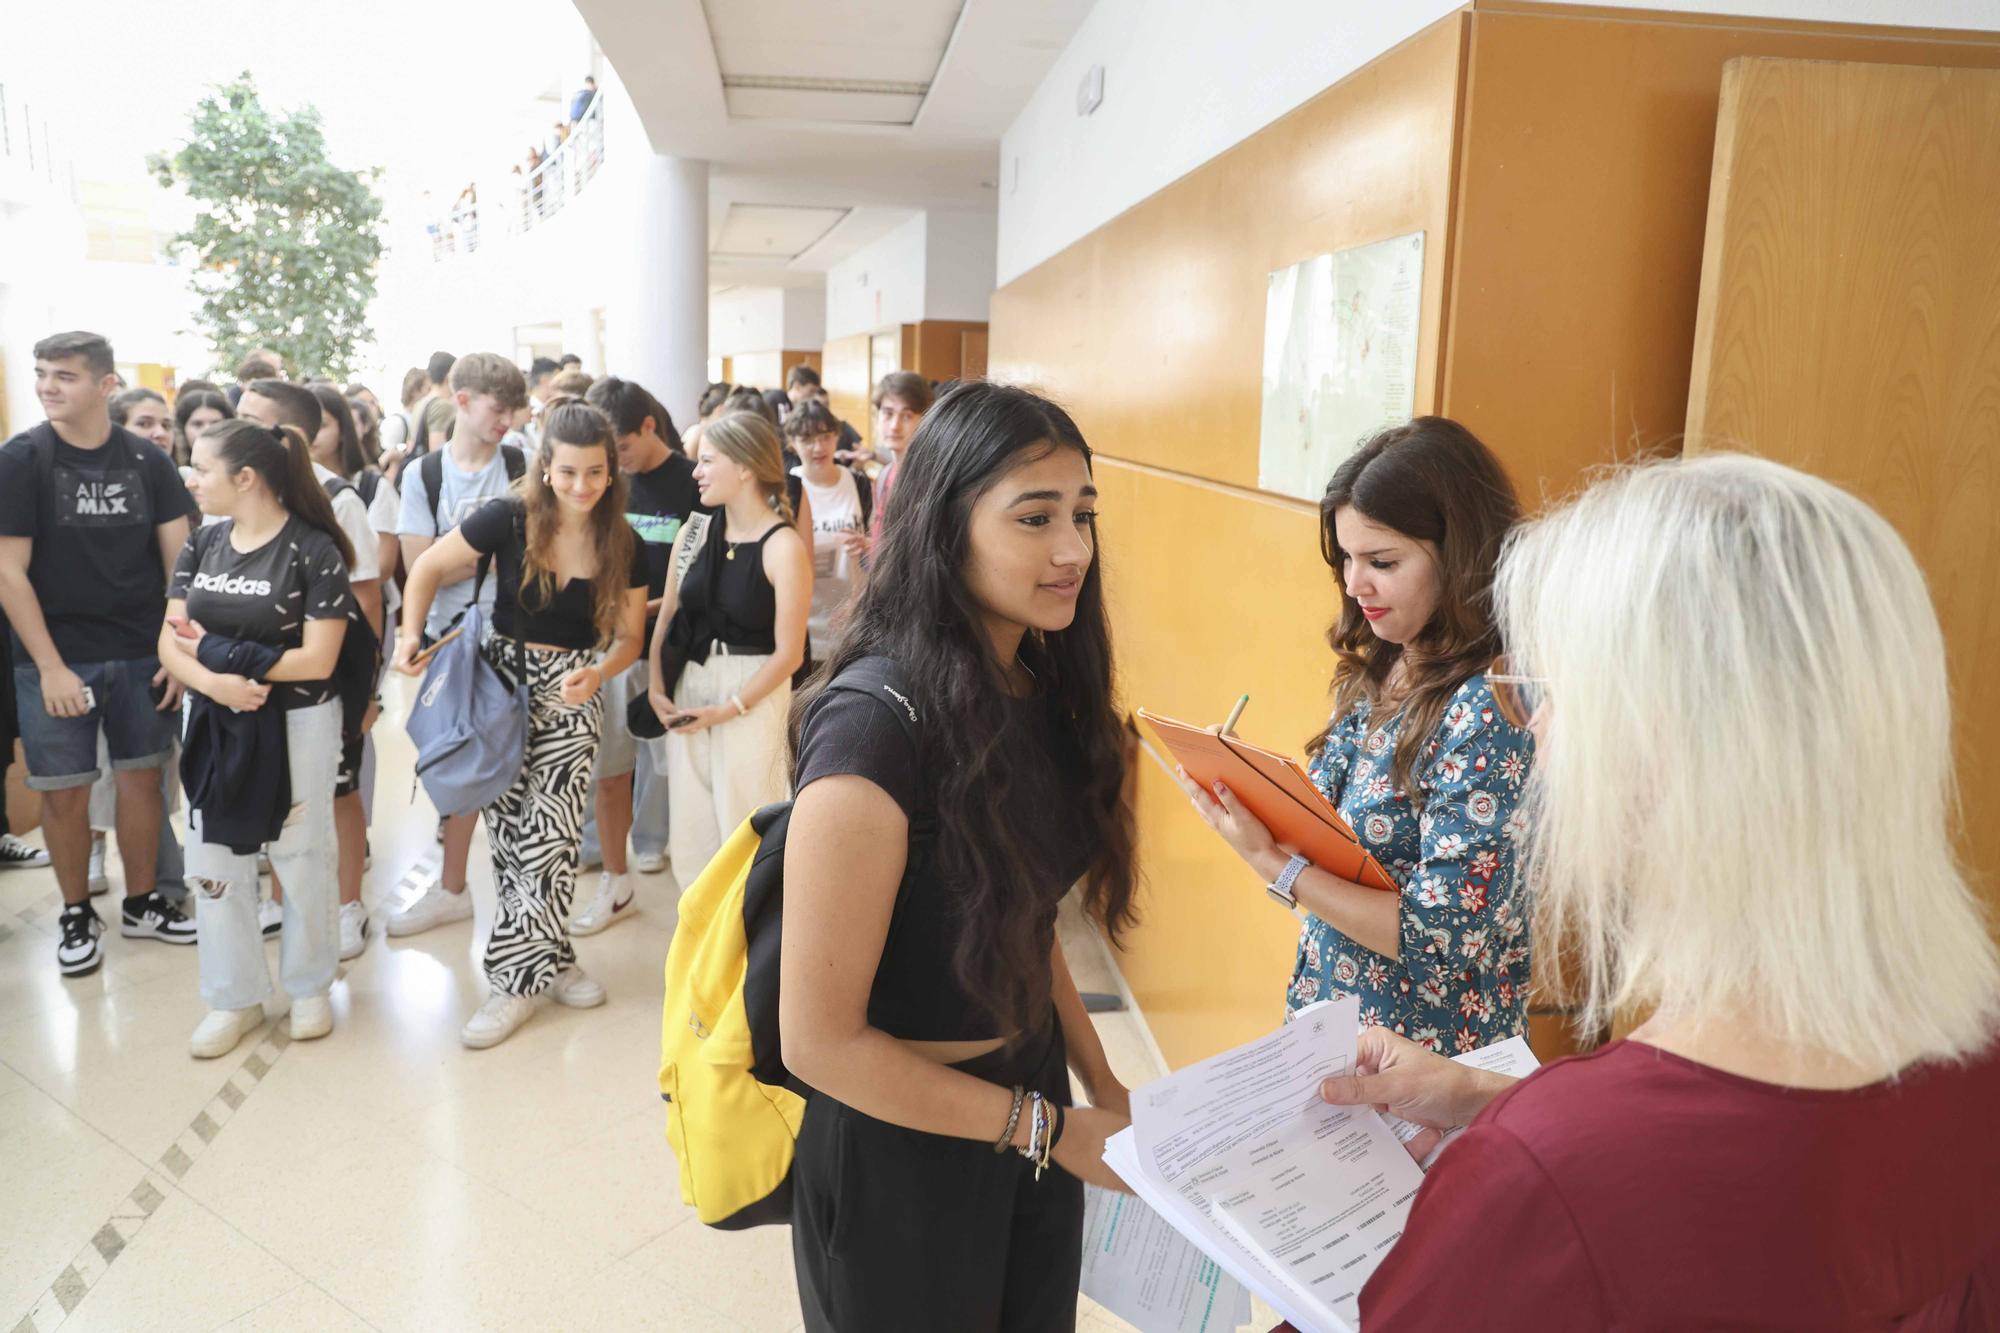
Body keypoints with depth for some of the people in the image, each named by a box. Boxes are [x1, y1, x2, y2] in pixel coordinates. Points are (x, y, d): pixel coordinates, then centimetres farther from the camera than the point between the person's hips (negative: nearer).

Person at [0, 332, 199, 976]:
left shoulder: (146, 460, 0)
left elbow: (180, 559, 2)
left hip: (140, 656, 2)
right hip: (55, 660, -2)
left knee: (140, 778, 10)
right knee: (65, 793, 5)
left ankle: (141, 904, 25)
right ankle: (77, 917, 23)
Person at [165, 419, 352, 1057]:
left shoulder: (313, 549, -13)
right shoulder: (202, 543, 3)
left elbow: (316, 660, -18)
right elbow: (170, 644, -1)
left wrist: (214, 651, -13)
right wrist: (214, 682, -22)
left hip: (298, 725, -5)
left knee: (301, 856, 7)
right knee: (212, 861, 9)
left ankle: (309, 986, 27)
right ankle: (234, 999, 25)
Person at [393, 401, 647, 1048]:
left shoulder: (623, 547, -3)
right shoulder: (510, 520, -10)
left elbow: (628, 636, 3)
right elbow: (428, 567, 0)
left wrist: (599, 673, -16)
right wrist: (412, 633, -13)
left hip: (574, 696, 1)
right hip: (503, 680, 0)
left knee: (552, 835, -5)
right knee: (510, 834, 2)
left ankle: (516, 980, 9)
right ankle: (554, 959, 17)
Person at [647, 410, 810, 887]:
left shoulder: (783, 547, -14)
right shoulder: (694, 533, 4)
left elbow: (788, 654, -14)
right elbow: (667, 615, 11)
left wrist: (727, 709, -14)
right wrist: (655, 686, 0)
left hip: (752, 695, -6)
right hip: (689, 686, 6)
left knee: (743, 829, 3)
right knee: (689, 830, 13)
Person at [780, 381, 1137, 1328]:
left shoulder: (1043, 693, -4)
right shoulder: (874, 732, -27)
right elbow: (819, 1041, -23)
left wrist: (1101, 1086, 0)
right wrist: (1051, 1129, -18)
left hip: (1030, 1108, 7)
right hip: (901, 1151, -6)